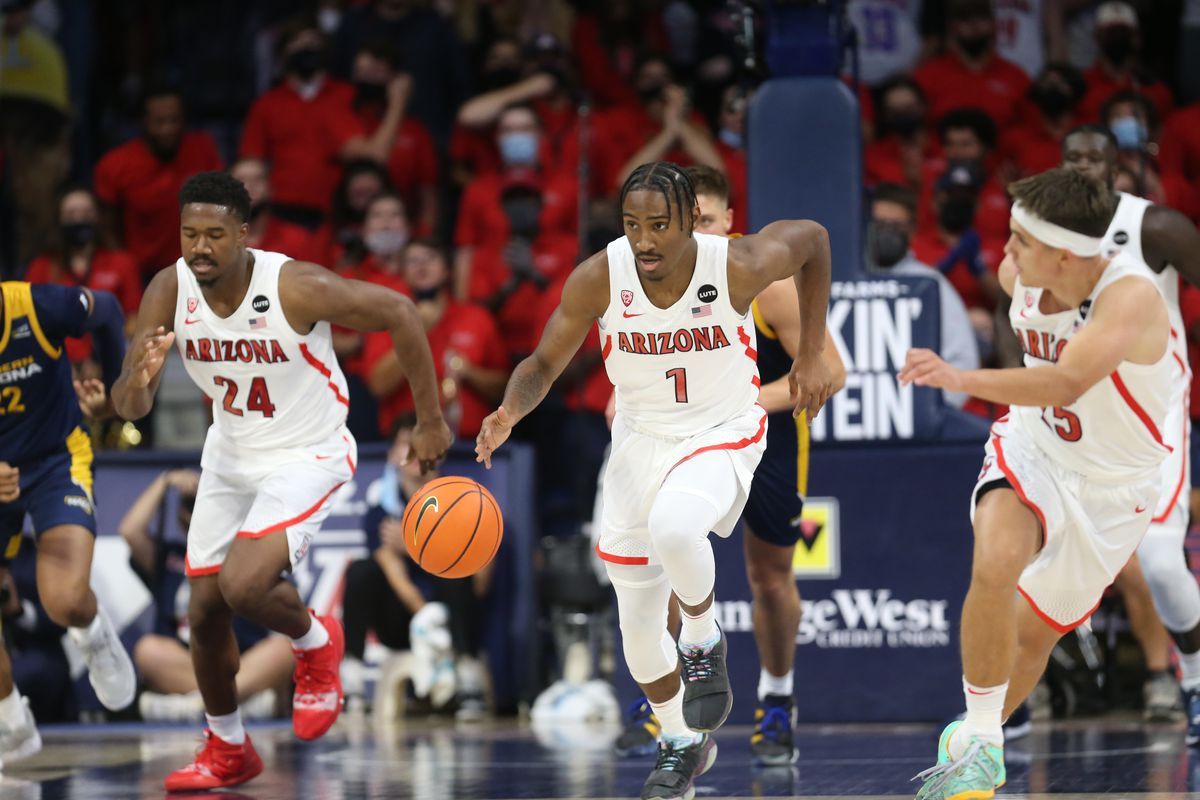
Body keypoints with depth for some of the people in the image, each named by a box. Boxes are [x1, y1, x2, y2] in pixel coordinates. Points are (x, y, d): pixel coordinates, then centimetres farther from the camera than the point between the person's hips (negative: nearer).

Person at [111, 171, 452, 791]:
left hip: (306, 456, -5)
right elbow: (128, 408, -15)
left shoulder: (296, 287, -28)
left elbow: (397, 311, -16)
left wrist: (430, 421, -12)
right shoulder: (169, 292, -15)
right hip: (230, 454, 6)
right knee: (205, 610, 9)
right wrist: (140, 376, -40)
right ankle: (227, 751, 32)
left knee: (243, 586, -25)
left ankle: (315, 643, 10)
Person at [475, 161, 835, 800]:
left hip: (722, 436, -3)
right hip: (640, 440, 3)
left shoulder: (739, 267, -23)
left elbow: (812, 238, -2)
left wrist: (812, 355, -2)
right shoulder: (597, 279, -19)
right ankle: (683, 744, 34)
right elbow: (544, 364, -8)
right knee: (638, 625, 8)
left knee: (673, 525, -37)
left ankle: (704, 640, -6)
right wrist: (510, 411, -30)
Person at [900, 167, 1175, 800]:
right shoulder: (1020, 275, -14)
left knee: (1036, 630, 13)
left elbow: (1066, 382, -49)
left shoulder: (1130, 297, -33)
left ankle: (977, 742, 41)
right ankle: (978, 745, -18)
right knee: (996, 563, -29)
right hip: (1031, 450, 2)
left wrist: (962, 380, -61)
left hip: (1110, 487, -2)